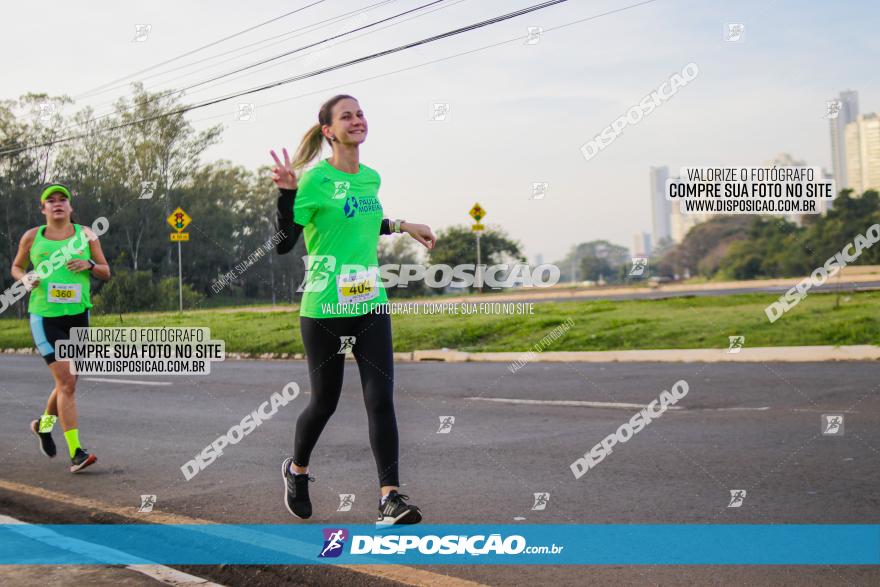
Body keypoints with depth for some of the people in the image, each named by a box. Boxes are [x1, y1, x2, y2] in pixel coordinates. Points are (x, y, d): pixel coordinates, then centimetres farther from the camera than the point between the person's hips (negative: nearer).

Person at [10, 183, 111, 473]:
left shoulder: (85, 234, 5)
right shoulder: (32, 237, 3)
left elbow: (106, 273, 8)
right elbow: (16, 267, 18)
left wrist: (89, 265, -13)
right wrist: (25, 279, -4)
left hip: (78, 316, 3)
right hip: (44, 317, -3)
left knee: (68, 382, 13)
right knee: (67, 383, -13)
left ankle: (44, 424, 44)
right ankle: (76, 452, -12)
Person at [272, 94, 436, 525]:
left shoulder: (371, 178, 10)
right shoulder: (315, 179, -11)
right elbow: (283, 243, -15)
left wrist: (402, 226, 23)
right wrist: (287, 191, -26)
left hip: (370, 307, 5)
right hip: (323, 310, -5)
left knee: (381, 399, -6)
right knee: (324, 402, 9)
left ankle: (390, 497, -5)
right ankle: (296, 470, 37)